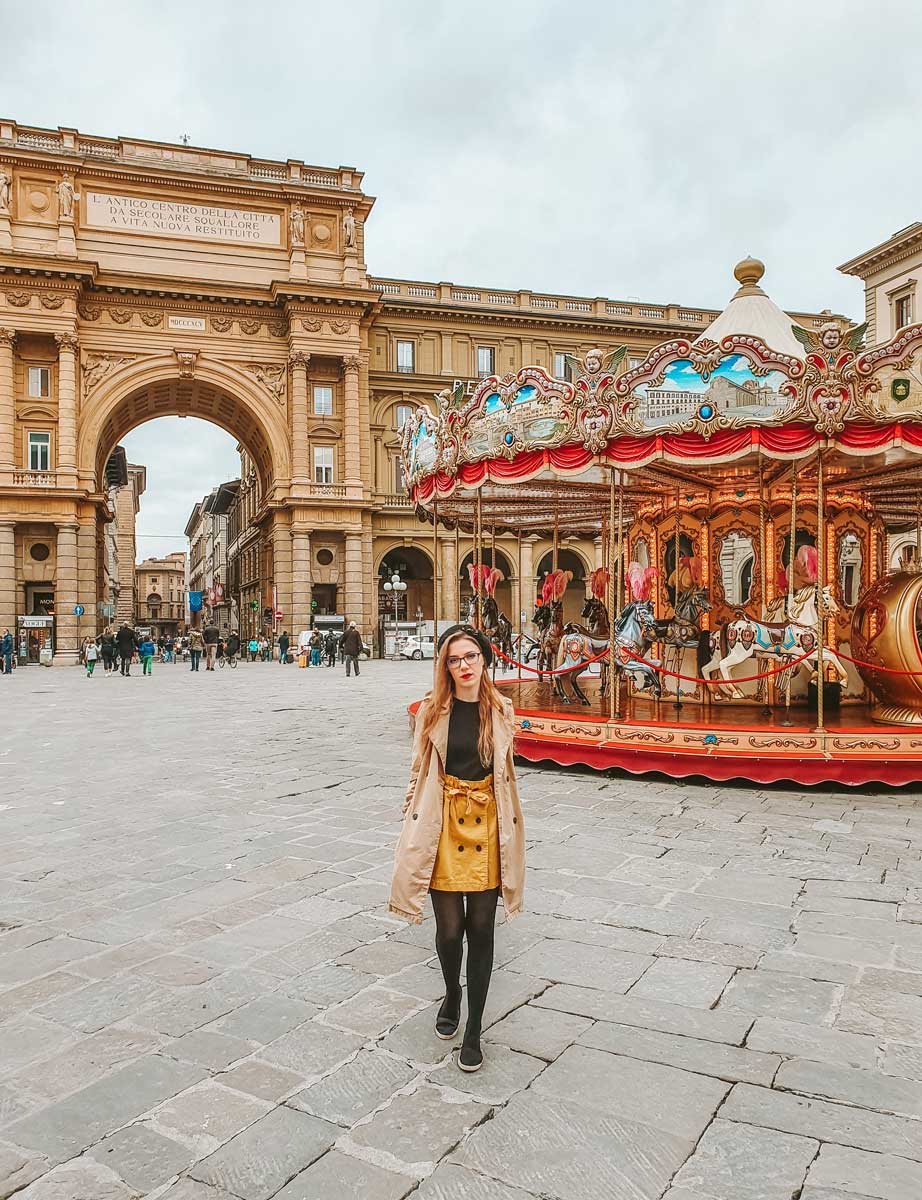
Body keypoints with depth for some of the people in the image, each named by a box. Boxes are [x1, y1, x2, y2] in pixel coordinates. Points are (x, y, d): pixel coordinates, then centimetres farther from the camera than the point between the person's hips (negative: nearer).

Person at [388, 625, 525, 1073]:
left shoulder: (501, 710, 2)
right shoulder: (433, 709, -3)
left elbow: (505, 771, 11)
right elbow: (420, 768, 3)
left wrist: (509, 828, 11)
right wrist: (413, 816, 0)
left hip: (487, 822, 1)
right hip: (443, 822, -1)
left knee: (481, 929, 4)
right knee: (449, 928, 3)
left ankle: (474, 1030, 20)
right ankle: (451, 995, 36)